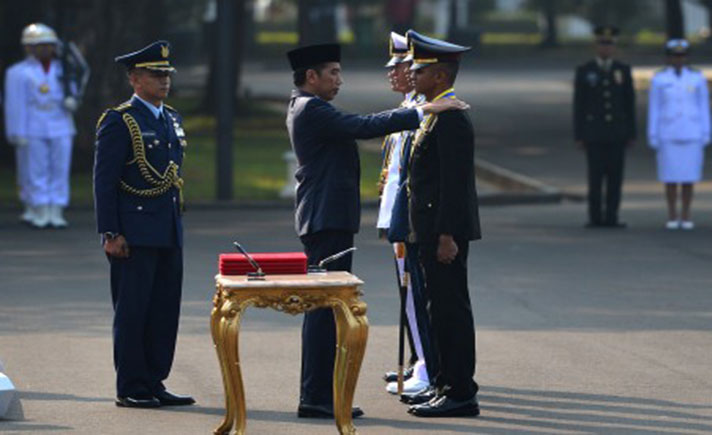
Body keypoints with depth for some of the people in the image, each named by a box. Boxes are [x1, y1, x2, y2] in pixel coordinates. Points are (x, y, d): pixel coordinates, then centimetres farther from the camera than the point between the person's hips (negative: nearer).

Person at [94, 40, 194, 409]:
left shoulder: (171, 119, 16)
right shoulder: (119, 122, -8)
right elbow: (104, 181, -10)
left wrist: (177, 223, 18)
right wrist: (110, 234, -15)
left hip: (169, 235, 8)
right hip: (135, 236, -8)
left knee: (165, 311, 8)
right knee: (132, 311, -4)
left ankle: (154, 383, 14)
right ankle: (130, 389, 1)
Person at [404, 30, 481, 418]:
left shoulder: (451, 119, -17)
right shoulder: (437, 116, 16)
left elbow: (455, 182, -21)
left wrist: (447, 236, -23)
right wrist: (420, 229, 21)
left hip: (445, 231, -11)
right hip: (433, 230, 11)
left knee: (451, 309, -7)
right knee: (442, 308, 15)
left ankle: (460, 394, -5)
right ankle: (446, 384, 21)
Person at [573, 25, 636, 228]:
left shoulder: (623, 70, 4)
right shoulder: (584, 71, -1)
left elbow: (630, 104, 6)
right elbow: (579, 106, 0)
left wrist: (631, 134, 2)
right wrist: (578, 136, -5)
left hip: (617, 133, 2)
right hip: (594, 133, -2)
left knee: (615, 176, 0)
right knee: (595, 175, -3)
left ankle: (611, 217, 5)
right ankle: (595, 217, 4)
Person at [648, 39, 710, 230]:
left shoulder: (697, 78, 1)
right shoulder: (659, 79, -1)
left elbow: (704, 107, 3)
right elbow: (653, 109, 1)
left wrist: (705, 136, -1)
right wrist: (653, 138, -3)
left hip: (692, 135, 1)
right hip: (668, 135, -1)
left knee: (689, 176, 2)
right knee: (670, 176, 1)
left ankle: (686, 216, 11)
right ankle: (672, 216, 10)